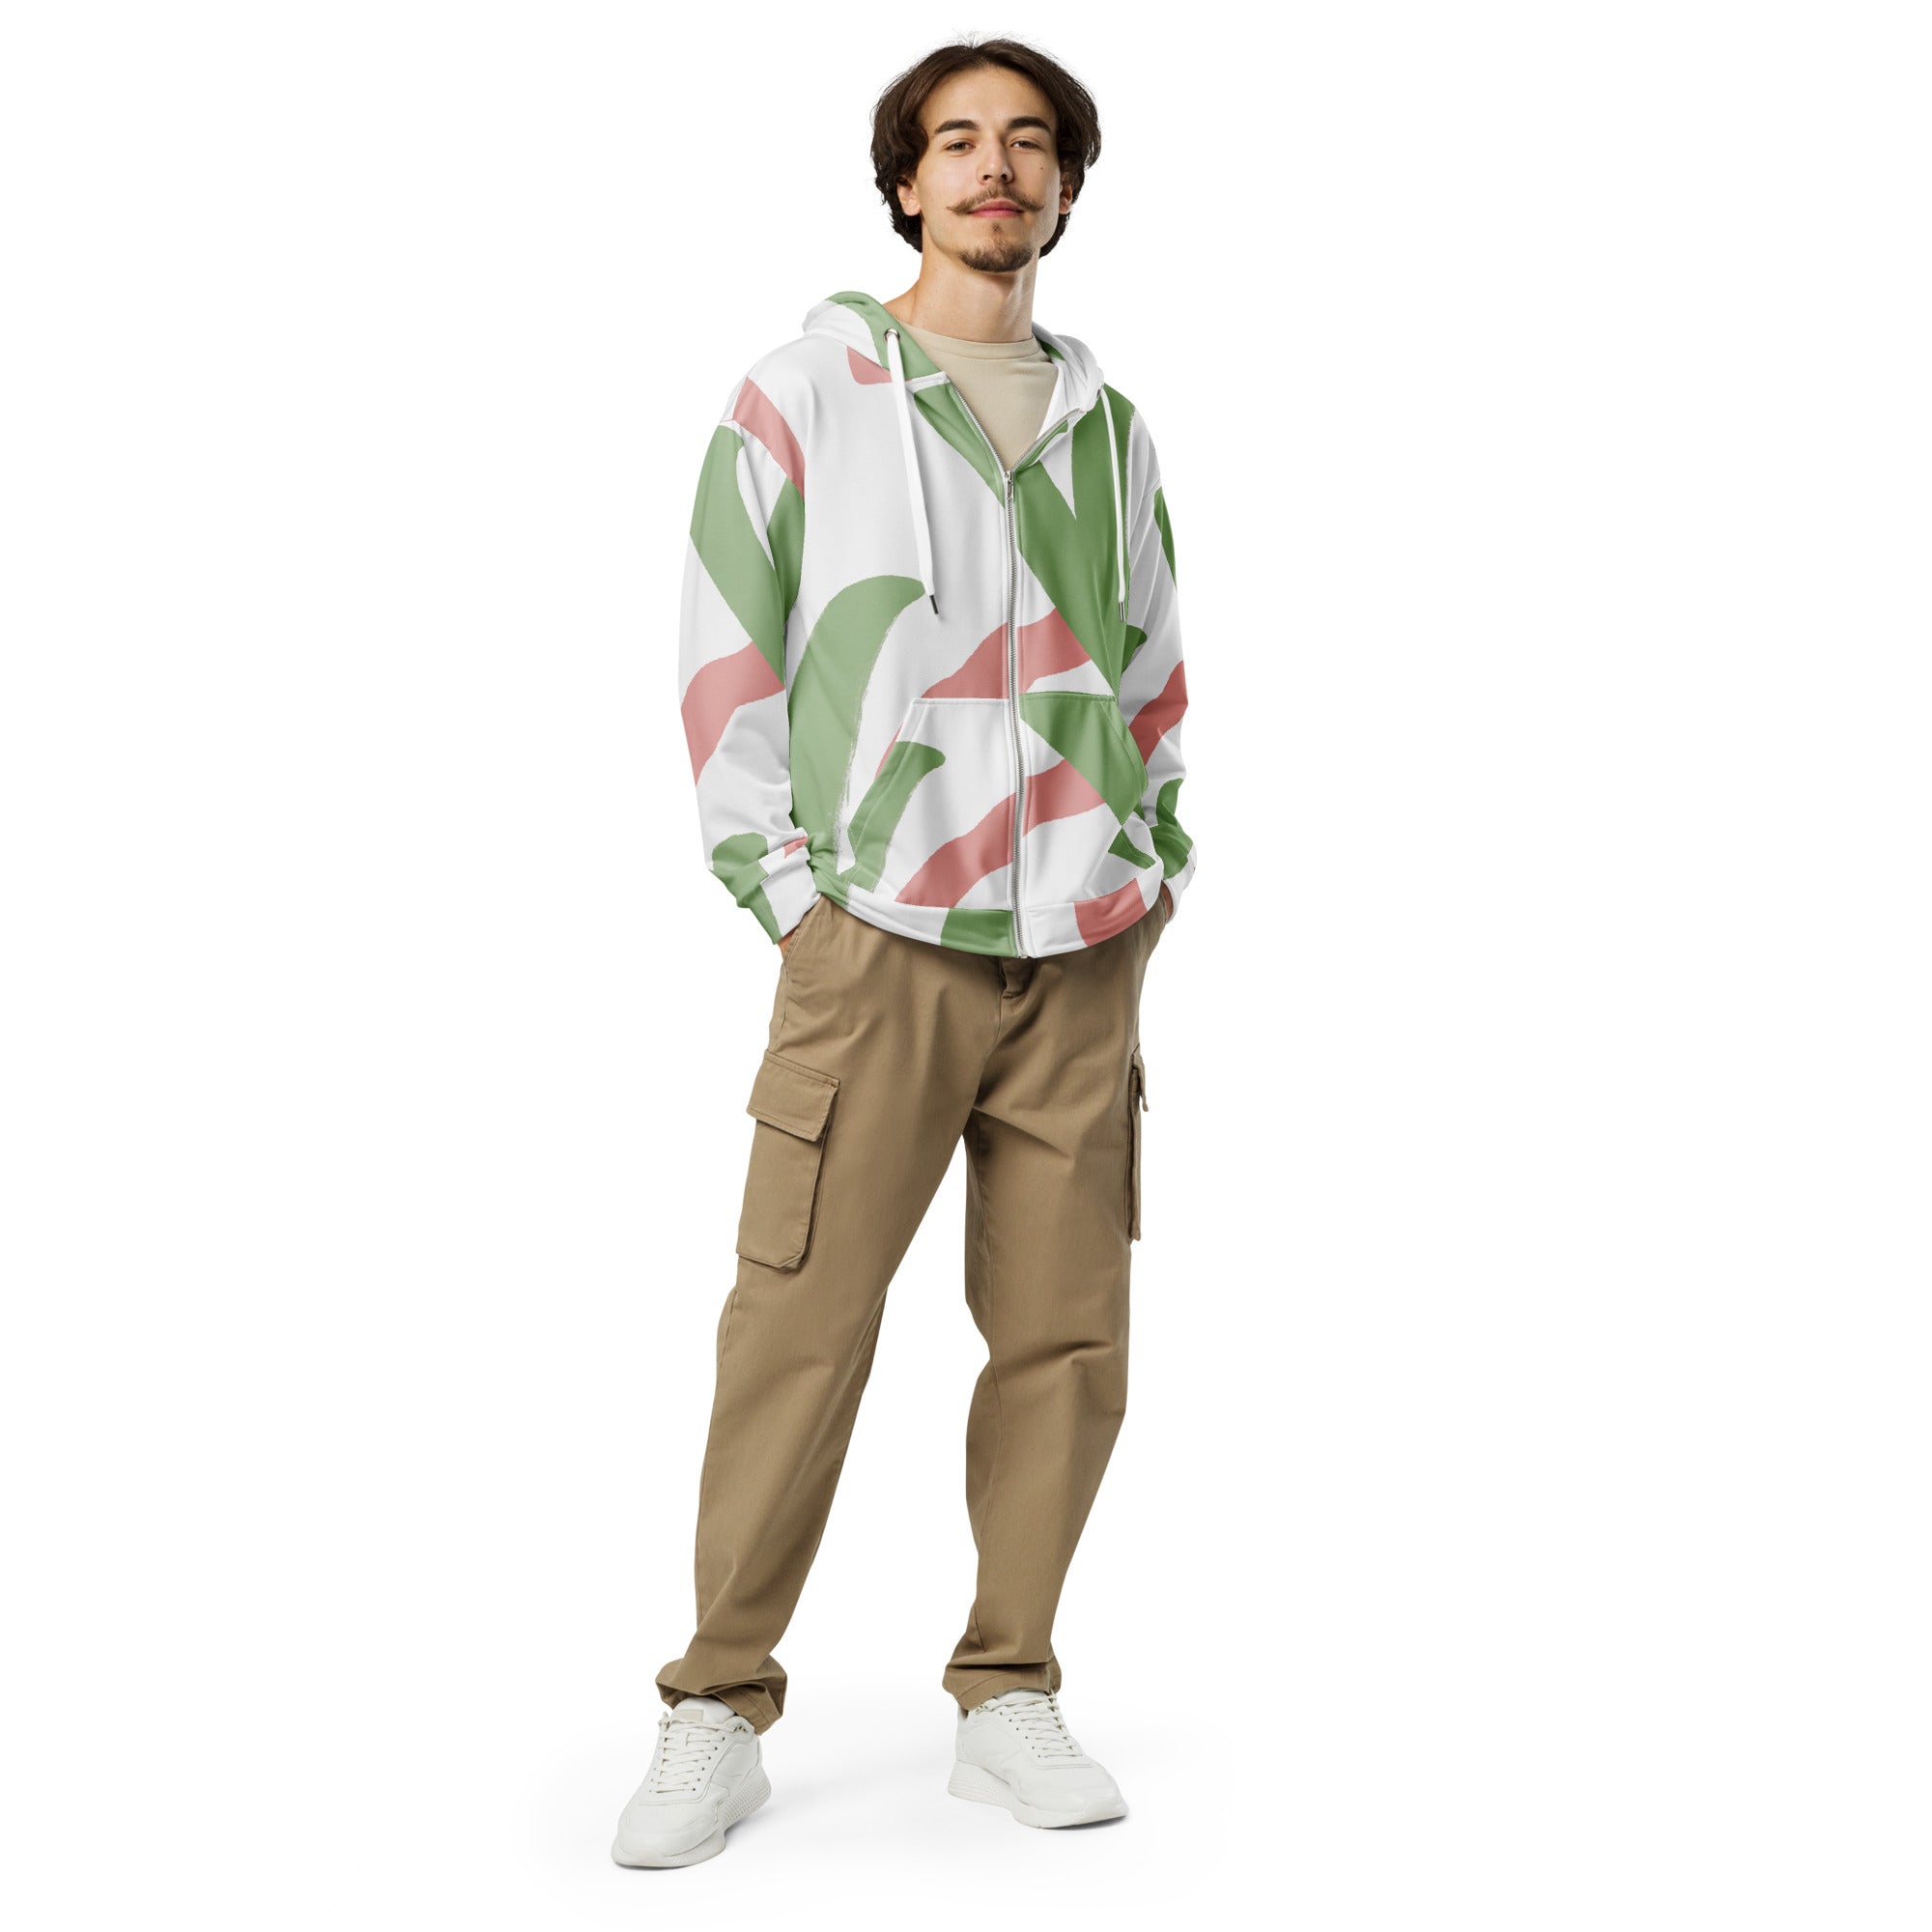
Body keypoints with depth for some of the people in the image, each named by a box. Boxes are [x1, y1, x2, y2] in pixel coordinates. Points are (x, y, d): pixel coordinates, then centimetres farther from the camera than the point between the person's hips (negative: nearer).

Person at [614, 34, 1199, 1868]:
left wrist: (1155, 873, 11)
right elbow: (724, 651, 1)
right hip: (877, 941, -4)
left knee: (1065, 1340, 4)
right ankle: (718, 1718, 6)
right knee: (796, 1334, -6)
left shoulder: (1109, 427, 16)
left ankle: (1006, 1699, 17)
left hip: (1081, 956, 4)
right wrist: (780, 884, -5)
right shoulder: (806, 388, 4)